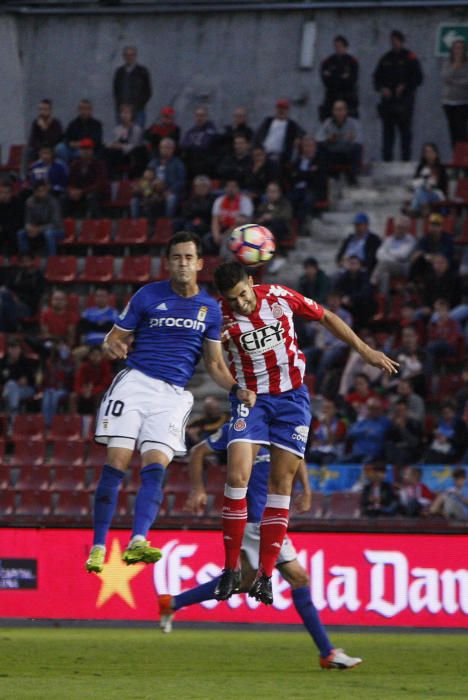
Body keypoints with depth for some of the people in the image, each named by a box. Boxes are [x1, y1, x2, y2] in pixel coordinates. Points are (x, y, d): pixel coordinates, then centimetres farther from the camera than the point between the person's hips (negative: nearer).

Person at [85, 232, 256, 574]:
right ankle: (98, 547, -7)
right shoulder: (148, 296, 3)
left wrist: (236, 389, -3)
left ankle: (137, 542, -28)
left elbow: (215, 363, 15)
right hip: (135, 382, -1)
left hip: (173, 394, 1)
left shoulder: (210, 308, 10)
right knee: (116, 464, -11)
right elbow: (116, 336, 7)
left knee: (155, 467, -17)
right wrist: (113, 346, -18)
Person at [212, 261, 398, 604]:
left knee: (282, 481, -1)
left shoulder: (279, 296, -10)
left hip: (292, 396, 1)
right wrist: (218, 341, -27)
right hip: (251, 398, -1)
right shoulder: (222, 316, -13)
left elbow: (326, 317, 4)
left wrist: (366, 351, 5)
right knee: (237, 476, -18)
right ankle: (231, 568, -8)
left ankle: (265, 574, 3)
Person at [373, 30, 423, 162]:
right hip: (388, 100, 4)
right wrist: (382, 88, -5)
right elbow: (377, 77, 14)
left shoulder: (410, 58, 1)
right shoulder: (385, 59, 13)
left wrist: (404, 87, -13)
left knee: (405, 129, -4)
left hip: (404, 100, -4)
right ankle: (387, 158, 4)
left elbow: (418, 78, -2)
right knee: (387, 129, 2)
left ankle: (406, 158, -2)